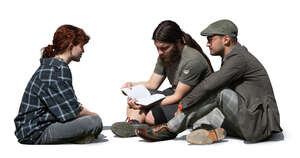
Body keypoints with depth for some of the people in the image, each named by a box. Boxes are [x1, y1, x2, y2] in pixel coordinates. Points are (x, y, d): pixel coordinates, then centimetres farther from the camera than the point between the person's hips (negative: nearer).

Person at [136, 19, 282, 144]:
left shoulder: (239, 59, -15)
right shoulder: (232, 58, 17)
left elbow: (209, 86, -20)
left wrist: (183, 104, -10)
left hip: (260, 124, -10)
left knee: (218, 92, -22)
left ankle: (170, 130, -18)